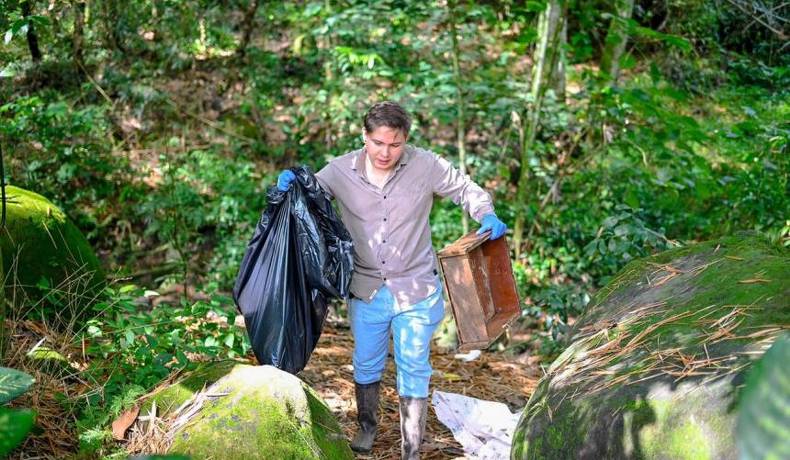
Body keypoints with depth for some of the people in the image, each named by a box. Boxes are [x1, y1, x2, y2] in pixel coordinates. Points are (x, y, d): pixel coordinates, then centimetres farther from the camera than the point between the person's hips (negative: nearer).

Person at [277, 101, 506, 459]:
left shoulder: (426, 166, -13)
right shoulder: (342, 171, -11)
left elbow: (466, 190, 1)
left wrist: (487, 215, -19)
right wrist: (289, 185, -19)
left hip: (415, 289, -2)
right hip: (366, 289, 2)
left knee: (413, 371, 7)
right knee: (366, 365, 20)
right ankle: (367, 426, 47)